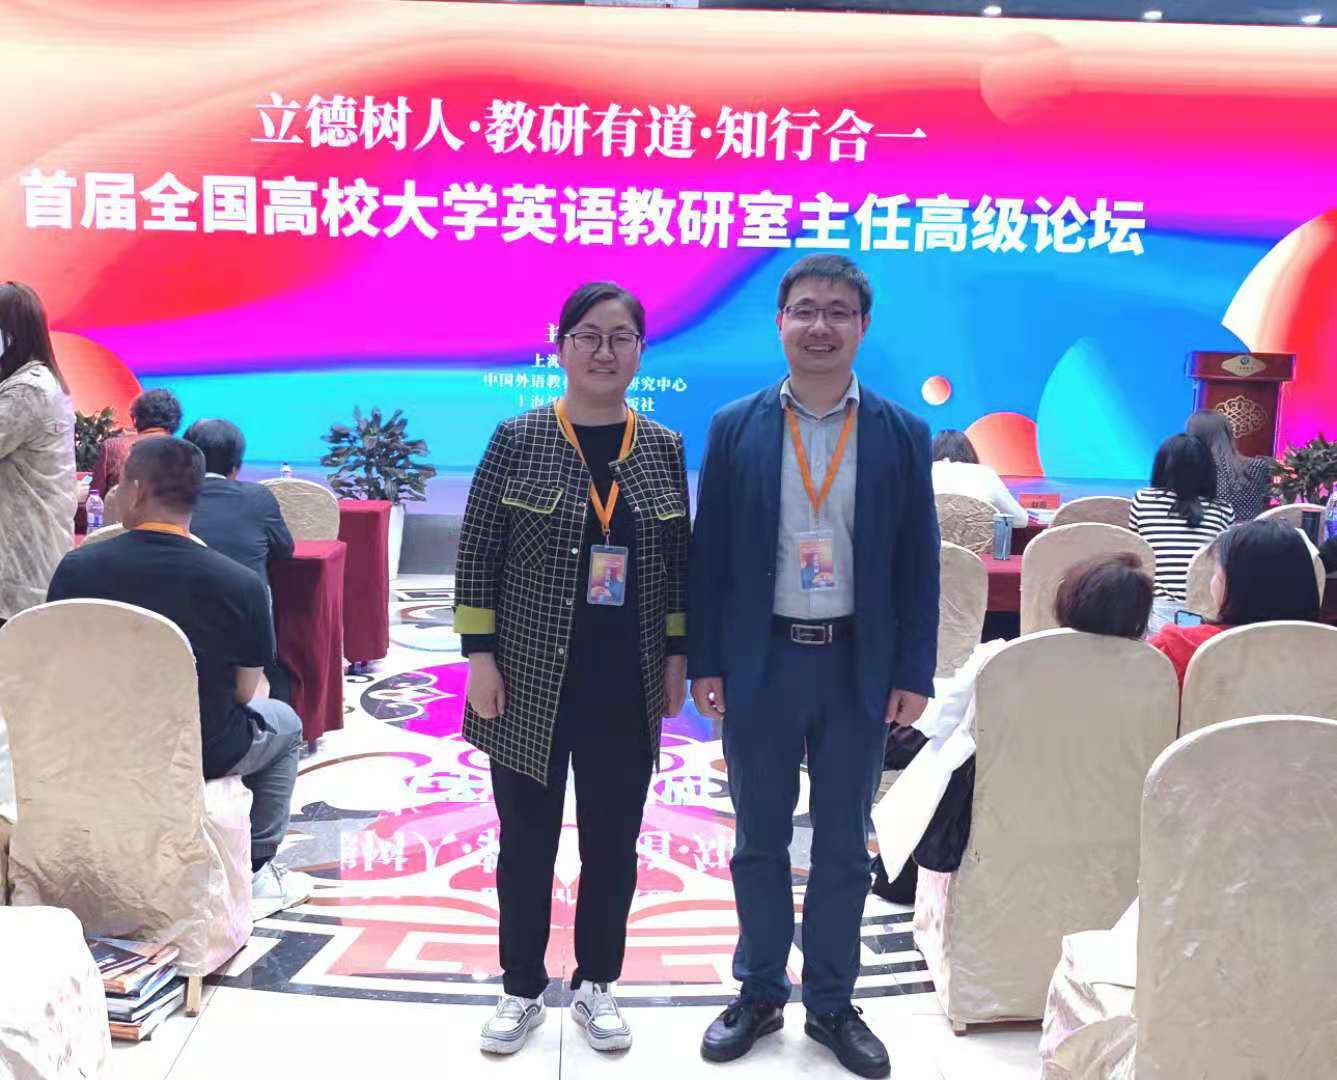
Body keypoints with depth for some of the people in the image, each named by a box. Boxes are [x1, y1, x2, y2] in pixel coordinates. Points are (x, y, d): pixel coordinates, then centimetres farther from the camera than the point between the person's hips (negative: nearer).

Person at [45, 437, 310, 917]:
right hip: (199, 755, -3)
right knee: (284, 724, 29)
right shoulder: (239, 584, -20)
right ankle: (253, 875, 28)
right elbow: (242, 692, -9)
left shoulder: (75, 568, -13)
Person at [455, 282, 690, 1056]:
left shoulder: (665, 449, 3)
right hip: (532, 681, -2)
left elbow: (680, 565, 8)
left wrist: (678, 659, 4)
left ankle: (597, 984, 30)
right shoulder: (517, 440, -5)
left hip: (626, 688, 2)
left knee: (613, 844, 12)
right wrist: (481, 657, -8)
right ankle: (522, 989, 28)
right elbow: (477, 557, -4)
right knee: (528, 842, 11)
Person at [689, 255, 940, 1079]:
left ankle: (832, 1004, 28)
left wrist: (914, 674, -3)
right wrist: (704, 663, -3)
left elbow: (919, 563, 1)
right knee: (760, 840, 12)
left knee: (844, 846, 12)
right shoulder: (735, 429, -1)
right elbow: (709, 553, 1)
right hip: (761, 662, 0)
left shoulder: (902, 434, 0)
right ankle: (760, 994, 29)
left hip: (859, 666, 0)